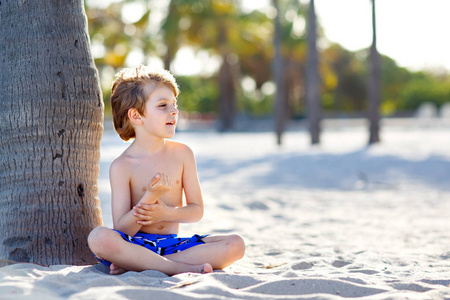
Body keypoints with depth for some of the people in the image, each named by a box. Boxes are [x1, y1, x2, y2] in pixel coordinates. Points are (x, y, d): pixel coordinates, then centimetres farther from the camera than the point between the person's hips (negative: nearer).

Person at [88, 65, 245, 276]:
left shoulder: (182, 154, 6)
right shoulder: (122, 166, -6)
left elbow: (197, 210, 6)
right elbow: (122, 229, -10)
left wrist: (167, 212, -14)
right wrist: (150, 197, -25)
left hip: (172, 244, 4)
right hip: (136, 244, -4)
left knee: (235, 245, -18)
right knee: (99, 238, -35)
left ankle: (135, 265, -23)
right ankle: (181, 267, -30)